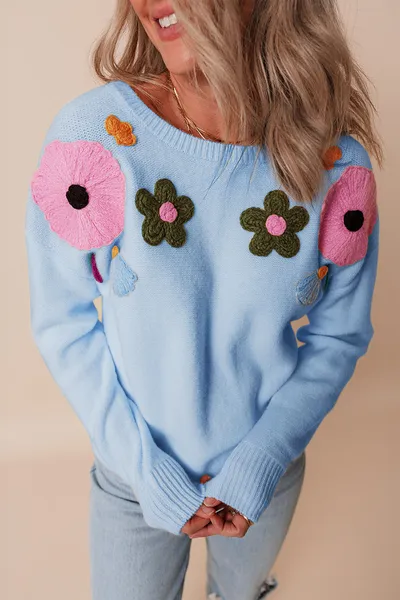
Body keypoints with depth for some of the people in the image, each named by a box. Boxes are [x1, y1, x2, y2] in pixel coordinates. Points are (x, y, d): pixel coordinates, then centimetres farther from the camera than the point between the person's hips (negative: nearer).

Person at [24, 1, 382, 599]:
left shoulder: (336, 162, -17)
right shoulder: (93, 137, -21)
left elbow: (340, 335, -6)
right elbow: (64, 326, -14)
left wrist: (258, 468, -14)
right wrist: (152, 476, -15)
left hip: (272, 472, 2)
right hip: (135, 479, -1)